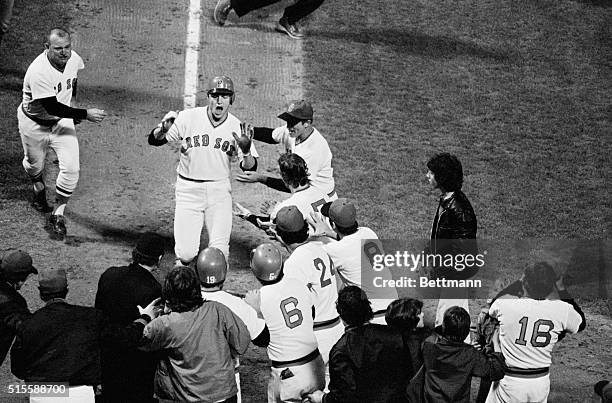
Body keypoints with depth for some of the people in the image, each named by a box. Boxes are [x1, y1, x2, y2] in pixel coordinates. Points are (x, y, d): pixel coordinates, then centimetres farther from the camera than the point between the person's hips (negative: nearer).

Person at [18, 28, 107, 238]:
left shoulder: (74, 59, -14)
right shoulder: (38, 71, -34)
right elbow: (52, 107, -35)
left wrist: (74, 109, 17)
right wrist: (85, 114, -36)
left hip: (62, 121, 4)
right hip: (34, 124, -4)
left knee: (71, 169, -10)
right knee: (34, 164, 20)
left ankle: (58, 214, 7)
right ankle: (39, 189, 55)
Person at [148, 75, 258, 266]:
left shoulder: (236, 127, -5)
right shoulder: (188, 118, -9)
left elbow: (250, 168, -5)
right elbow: (154, 140, -5)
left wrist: (246, 152, -27)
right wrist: (164, 128, -28)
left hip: (219, 191, 1)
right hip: (188, 189, -1)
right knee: (186, 254, -8)